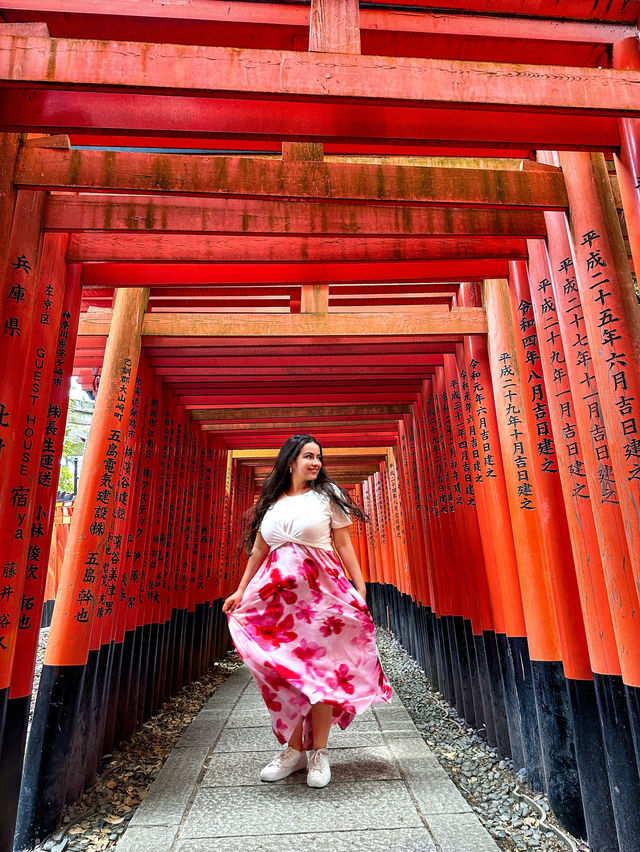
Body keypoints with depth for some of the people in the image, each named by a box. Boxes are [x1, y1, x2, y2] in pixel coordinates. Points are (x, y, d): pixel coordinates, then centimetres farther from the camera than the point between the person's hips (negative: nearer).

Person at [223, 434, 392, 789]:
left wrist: (360, 587, -4)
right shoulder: (270, 501, 10)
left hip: (319, 588, -3)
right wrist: (241, 590, 12)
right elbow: (258, 550, 15)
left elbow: (343, 544, 1)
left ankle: (318, 752, 16)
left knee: (319, 667, 0)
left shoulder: (327, 495, 2)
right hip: (277, 590, 3)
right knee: (283, 669, 5)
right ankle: (293, 749, 22)